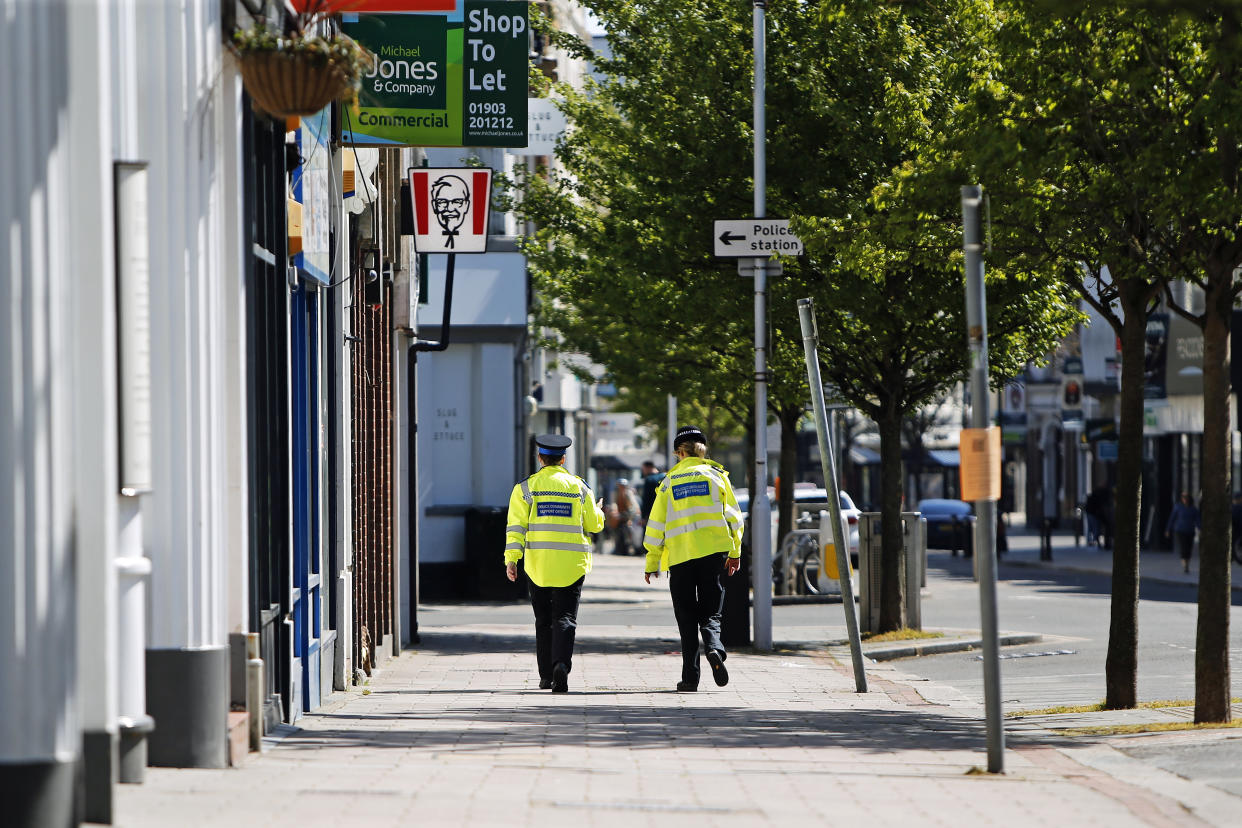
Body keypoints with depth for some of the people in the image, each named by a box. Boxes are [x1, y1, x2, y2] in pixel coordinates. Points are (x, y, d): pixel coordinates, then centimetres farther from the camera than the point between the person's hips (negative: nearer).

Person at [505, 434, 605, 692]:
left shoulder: (525, 487, 3)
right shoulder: (579, 487, 5)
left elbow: (516, 526, -5)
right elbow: (593, 524, 10)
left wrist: (511, 559, -11)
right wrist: (598, 510, 33)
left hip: (537, 563, 1)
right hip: (571, 564, -1)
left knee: (543, 620, 12)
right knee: (565, 618, -1)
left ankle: (546, 676, 14)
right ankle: (561, 664, -25)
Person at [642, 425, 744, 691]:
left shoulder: (669, 482, 6)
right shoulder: (716, 475, 6)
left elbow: (657, 525, 5)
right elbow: (733, 516, 5)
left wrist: (652, 563, 11)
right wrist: (735, 552, 13)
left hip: (680, 554, 0)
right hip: (713, 550, 0)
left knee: (686, 618, 6)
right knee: (710, 611, 5)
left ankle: (690, 676, 1)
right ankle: (713, 647, -26)